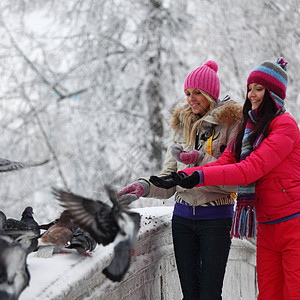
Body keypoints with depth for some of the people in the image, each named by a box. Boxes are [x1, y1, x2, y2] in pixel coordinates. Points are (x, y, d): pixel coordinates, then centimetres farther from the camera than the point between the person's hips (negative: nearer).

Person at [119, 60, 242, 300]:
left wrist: (200, 160, -21)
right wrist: (145, 186, -9)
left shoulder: (230, 124, -4)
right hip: (183, 217, 5)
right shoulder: (182, 126, 13)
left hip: (216, 217, -5)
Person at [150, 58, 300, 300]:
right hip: (267, 227, 8)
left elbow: (251, 169, -19)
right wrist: (181, 177, -7)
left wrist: (200, 177, -24)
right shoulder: (249, 128, 17)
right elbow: (225, 162, 6)